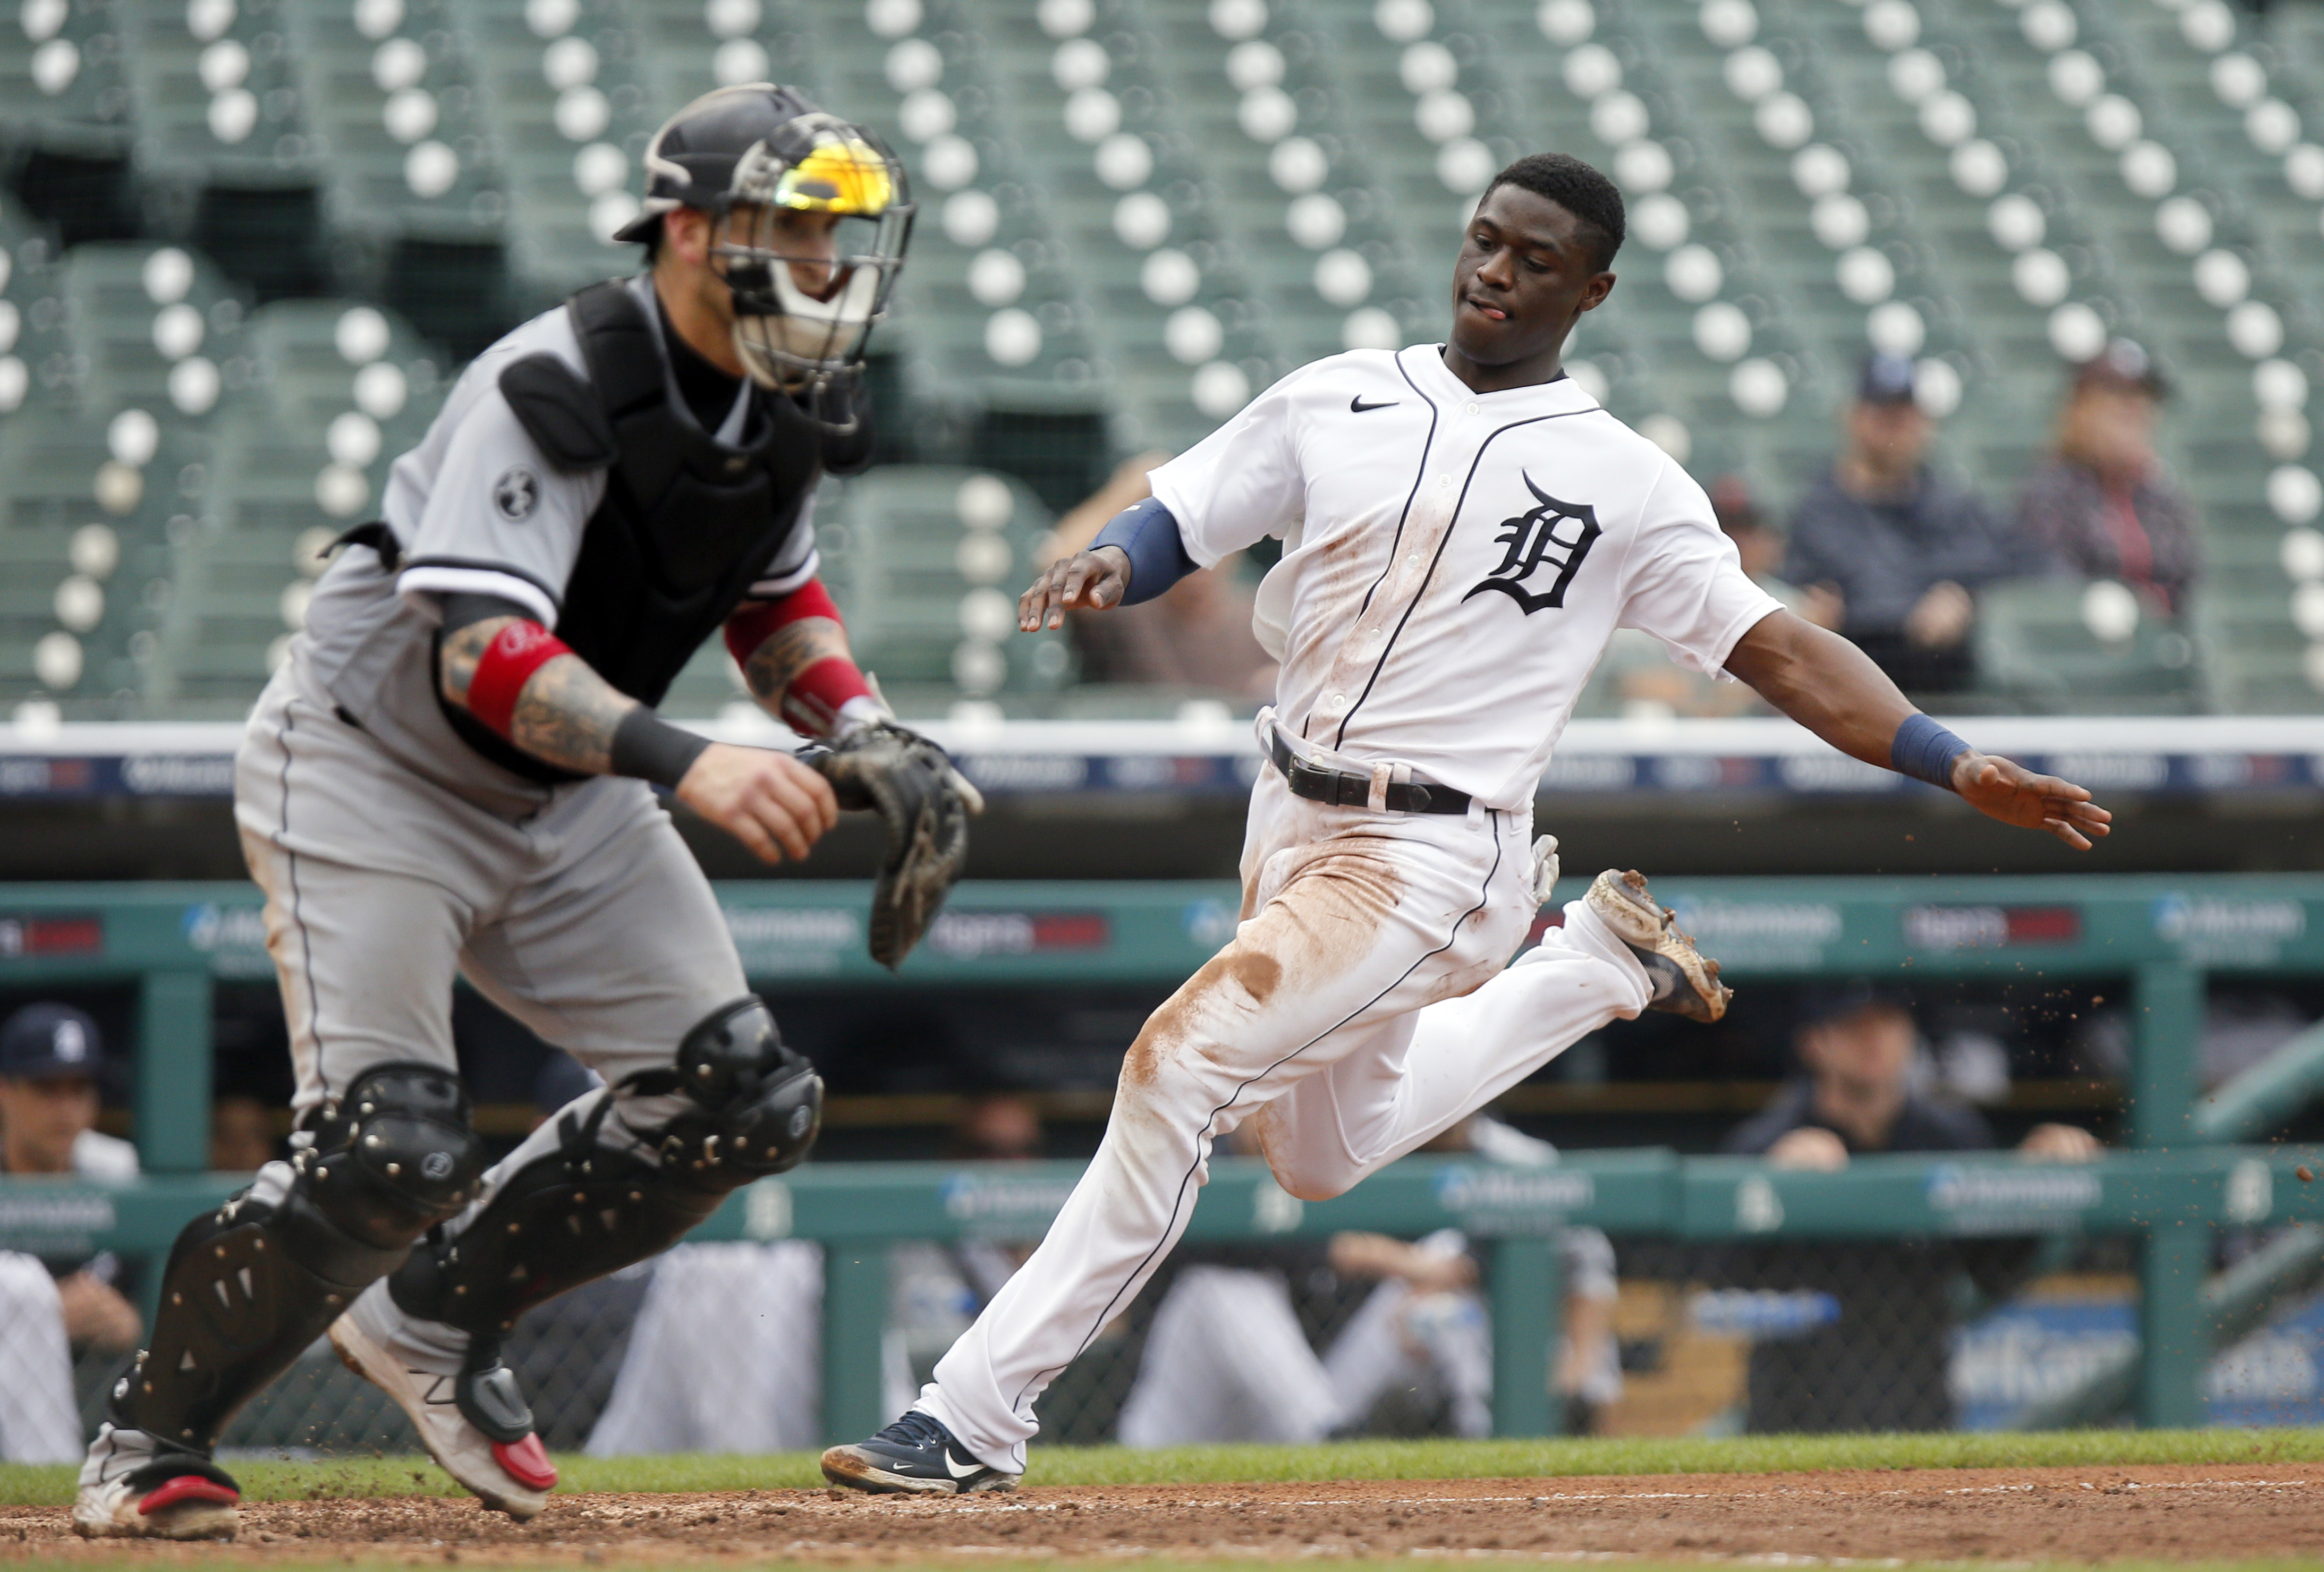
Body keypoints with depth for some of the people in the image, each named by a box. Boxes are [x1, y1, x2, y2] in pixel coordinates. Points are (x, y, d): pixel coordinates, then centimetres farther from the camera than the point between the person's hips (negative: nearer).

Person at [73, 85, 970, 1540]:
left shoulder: (786, 406, -3)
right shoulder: (557, 391, -29)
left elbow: (775, 598, 15)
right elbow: (484, 652, -38)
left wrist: (860, 732, -5)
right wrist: (688, 762, -50)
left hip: (565, 797, 8)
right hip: (371, 775, -8)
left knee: (745, 1101, -1)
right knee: (392, 1147, -19)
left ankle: (432, 1317, 17)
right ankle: (150, 1443, 2)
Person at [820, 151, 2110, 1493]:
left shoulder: (1624, 486, -6)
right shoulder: (1338, 403, 4)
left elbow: (1781, 652, -7)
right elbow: (1172, 530, 7)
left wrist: (1962, 768, -17)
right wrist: (1105, 568, -17)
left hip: (1427, 863, -6)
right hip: (1292, 822, 6)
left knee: (1182, 1066, -21)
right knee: (1327, 1155, 23)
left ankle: (978, 1420, -16)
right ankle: (1597, 961, 42)